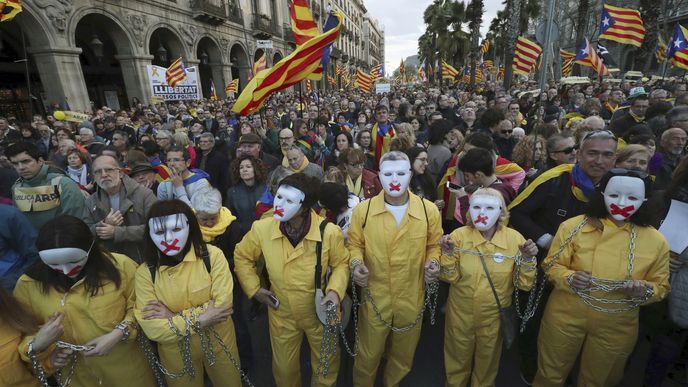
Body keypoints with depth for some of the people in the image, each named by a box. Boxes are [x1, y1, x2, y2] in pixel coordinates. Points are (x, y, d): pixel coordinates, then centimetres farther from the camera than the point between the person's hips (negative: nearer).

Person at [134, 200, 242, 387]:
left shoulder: (212, 255, -21)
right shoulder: (145, 272, -16)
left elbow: (223, 305, -23)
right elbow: (152, 329, -18)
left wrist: (174, 317, -21)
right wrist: (199, 319, -24)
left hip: (218, 342, 0)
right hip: (177, 353, 1)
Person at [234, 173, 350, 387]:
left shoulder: (329, 232, -27)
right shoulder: (262, 228, -21)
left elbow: (341, 263, -8)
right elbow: (242, 256, -1)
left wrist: (335, 290, -24)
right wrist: (254, 288, -4)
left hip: (321, 313, -1)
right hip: (282, 314, 2)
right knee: (284, 369, 27)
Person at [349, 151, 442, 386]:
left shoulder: (429, 210, -7)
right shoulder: (363, 210, -10)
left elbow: (434, 245, 5)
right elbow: (355, 244, 0)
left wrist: (433, 263, -15)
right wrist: (357, 264, -19)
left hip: (411, 300, 2)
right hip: (374, 298, -1)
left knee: (403, 357, 26)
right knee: (368, 355, 18)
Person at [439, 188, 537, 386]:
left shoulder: (514, 238, -14)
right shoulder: (459, 235, -16)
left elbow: (524, 284, -10)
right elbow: (450, 278, -13)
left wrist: (528, 259, -26)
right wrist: (448, 253, -29)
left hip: (494, 316, 1)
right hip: (460, 314, 0)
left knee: (487, 362, 25)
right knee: (458, 359, 23)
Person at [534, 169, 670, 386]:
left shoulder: (656, 240, -6)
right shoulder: (574, 226, -13)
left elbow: (661, 286, 3)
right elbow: (551, 264, -6)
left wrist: (644, 291, -19)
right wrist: (569, 278, -26)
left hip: (617, 327, 2)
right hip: (566, 317, -2)